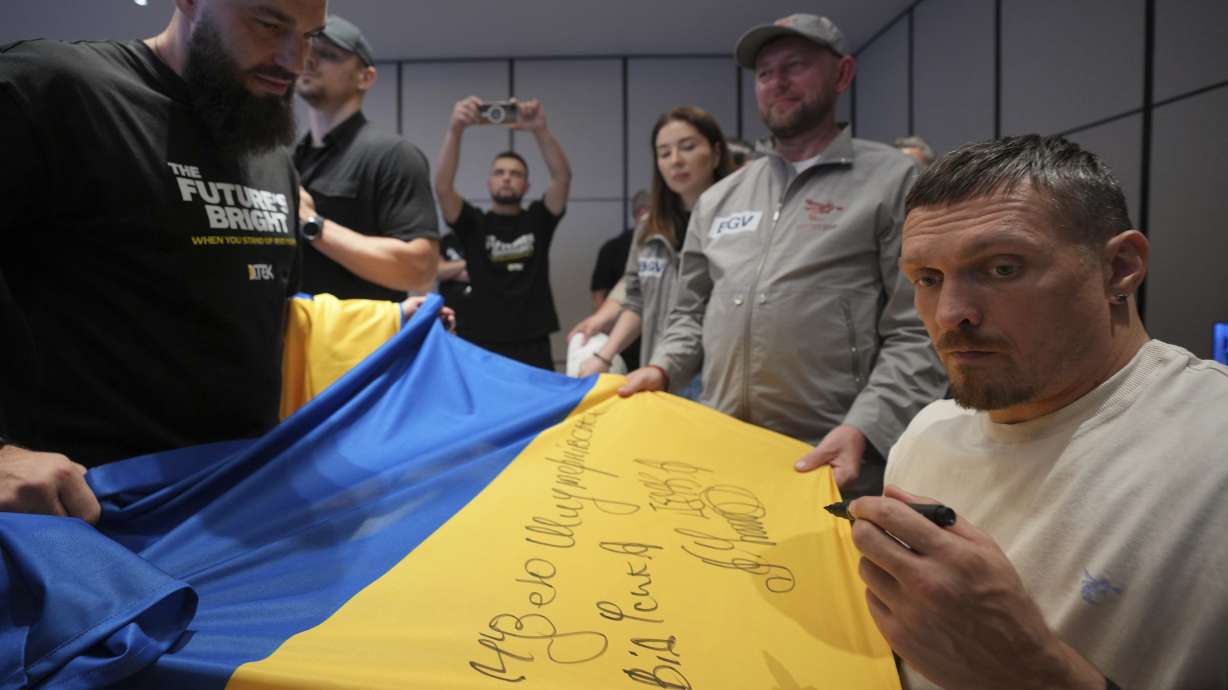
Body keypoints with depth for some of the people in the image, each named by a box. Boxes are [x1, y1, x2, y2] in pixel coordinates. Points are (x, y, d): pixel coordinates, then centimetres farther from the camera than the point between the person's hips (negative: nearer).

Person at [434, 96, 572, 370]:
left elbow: (563, 177, -6)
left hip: (533, 346, 1)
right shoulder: (472, 223, 7)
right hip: (481, 345, 0)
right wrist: (455, 129, -23)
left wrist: (540, 130, -22)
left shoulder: (538, 220, 9)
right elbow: (442, 186, -9)